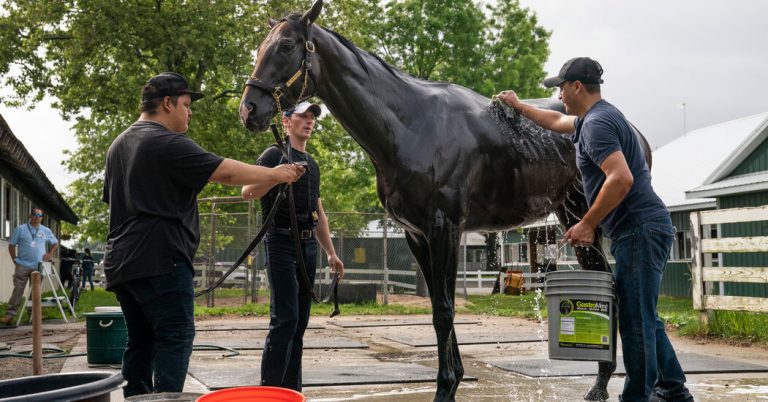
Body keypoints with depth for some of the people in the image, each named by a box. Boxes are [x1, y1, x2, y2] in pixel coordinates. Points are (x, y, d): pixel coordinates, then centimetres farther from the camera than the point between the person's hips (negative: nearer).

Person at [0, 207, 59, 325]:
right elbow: (11, 245, 6)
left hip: (38, 266, 3)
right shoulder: (20, 229, 2)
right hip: (22, 266, -3)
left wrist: (50, 254, 9)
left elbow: (55, 243, 23)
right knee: (18, 289, -9)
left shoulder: (46, 231, 10)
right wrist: (15, 259, -1)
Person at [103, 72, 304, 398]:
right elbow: (226, 172, -15)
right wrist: (276, 174, -6)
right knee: (175, 337, -8)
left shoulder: (119, 145, 20)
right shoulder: (168, 143, -11)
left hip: (121, 261, 9)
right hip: (160, 261, -9)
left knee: (141, 340, 11)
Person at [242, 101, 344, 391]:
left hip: (308, 245, 7)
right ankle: (270, 389, -11)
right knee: (285, 319, -14)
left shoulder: (312, 164, 20)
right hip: (282, 241, -7)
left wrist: (331, 253, 20)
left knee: (300, 322, 7)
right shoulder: (275, 155, -2)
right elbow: (247, 192, -15)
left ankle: (291, 390, 11)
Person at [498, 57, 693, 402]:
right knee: (643, 316, 17)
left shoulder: (596, 124, -14)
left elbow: (621, 178, -27)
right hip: (643, 229, 11)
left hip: (638, 229, -11)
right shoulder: (596, 116, 18)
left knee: (635, 319, -7)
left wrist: (588, 224, -20)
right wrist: (519, 106, 45)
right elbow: (556, 122, 38)